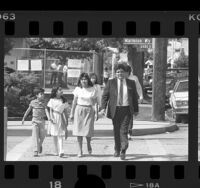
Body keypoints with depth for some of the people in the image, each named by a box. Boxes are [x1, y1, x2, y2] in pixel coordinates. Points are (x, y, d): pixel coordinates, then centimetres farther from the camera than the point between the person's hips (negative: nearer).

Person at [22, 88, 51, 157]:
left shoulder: (44, 103, 1)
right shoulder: (33, 102, 0)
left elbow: (46, 110, -10)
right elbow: (28, 110, 12)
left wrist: (48, 117, -29)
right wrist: (23, 118, 18)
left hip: (42, 121, 2)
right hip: (35, 120, -2)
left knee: (42, 136, 8)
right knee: (35, 136, -10)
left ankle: (40, 145, 40)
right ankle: (35, 151, -11)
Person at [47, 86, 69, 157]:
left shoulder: (64, 100, 7)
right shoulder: (52, 100, 2)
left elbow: (65, 111, 9)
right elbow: (51, 110, 0)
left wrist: (67, 120, 8)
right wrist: (52, 118, -13)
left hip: (61, 118, 0)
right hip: (55, 118, 0)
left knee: (60, 135, -10)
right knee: (55, 135, 5)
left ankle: (61, 151, -20)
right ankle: (57, 151, 15)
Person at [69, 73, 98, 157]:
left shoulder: (93, 90, 1)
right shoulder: (78, 89, 2)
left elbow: (95, 102, 4)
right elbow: (74, 102, 7)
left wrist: (96, 113, -3)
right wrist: (72, 113, 7)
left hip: (89, 110, -1)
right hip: (79, 110, 1)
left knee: (88, 131, -6)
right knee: (79, 130, -2)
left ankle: (88, 144, 25)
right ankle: (80, 150, 5)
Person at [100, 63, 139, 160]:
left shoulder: (131, 83, 7)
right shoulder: (111, 82, 3)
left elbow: (135, 97, 13)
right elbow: (105, 96, 2)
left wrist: (136, 110, 12)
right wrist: (103, 108, -10)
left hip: (126, 110, -1)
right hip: (115, 110, 1)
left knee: (124, 130, -9)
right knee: (116, 130, 8)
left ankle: (123, 151, -8)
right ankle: (117, 150, 21)